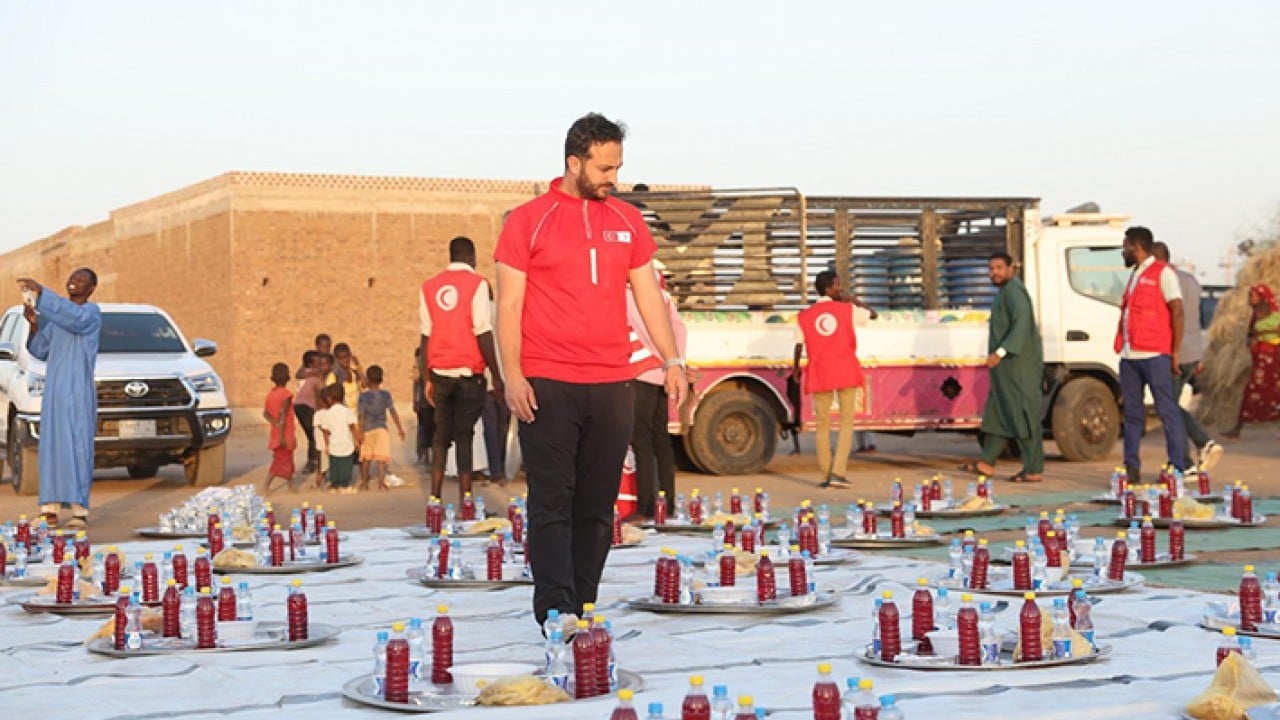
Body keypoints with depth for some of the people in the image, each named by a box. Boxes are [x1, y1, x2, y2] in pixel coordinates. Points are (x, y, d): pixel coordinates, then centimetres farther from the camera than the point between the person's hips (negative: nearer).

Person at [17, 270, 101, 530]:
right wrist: (33, 324, 0)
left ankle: (80, 512, -8)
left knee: (77, 447, -8)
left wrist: (41, 292, -27)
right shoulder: (57, 317, 20)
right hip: (53, 391, 6)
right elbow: (40, 351, 17)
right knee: (51, 447, 1)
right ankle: (50, 510, 0)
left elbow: (75, 317, -25)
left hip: (79, 391, -6)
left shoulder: (91, 312, -1)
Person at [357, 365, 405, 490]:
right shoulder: (386, 394, 0)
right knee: (382, 457, -4)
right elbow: (393, 412, -1)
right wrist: (400, 428, 6)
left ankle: (364, 483, 21)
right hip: (381, 429, 0)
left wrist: (360, 432, -8)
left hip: (367, 430, 0)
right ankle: (381, 482, -16)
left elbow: (361, 415, -9)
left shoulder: (363, 395, -5)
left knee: (366, 458, 12)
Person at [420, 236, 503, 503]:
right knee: (464, 436, -1)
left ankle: (435, 499, 5)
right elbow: (483, 333, -10)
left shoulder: (429, 287, 9)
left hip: (440, 373, 4)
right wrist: (496, 375, -6)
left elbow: (426, 336, 8)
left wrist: (427, 379, 12)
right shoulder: (477, 284, -5)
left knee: (441, 434, 11)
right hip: (469, 373, -4)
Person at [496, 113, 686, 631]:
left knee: (599, 504, 5)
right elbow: (509, 304, -2)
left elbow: (648, 295, 16)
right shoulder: (529, 220, 0)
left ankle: (584, 607, 12)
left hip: (611, 384, 4)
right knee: (552, 500, -6)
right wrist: (512, 375, -10)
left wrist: (671, 361, 7)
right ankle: (554, 609, -8)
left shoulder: (627, 221, 13)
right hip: (546, 385, -4)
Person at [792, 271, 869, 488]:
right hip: (846, 372, -2)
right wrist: (846, 301, 21)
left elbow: (799, 346, 3)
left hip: (820, 374, 2)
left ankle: (825, 475, 10)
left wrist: (796, 367, 20)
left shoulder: (804, 316, 1)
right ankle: (838, 473, -9)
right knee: (846, 422, 2)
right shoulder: (846, 309, -1)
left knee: (823, 424, 10)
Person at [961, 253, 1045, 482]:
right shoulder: (1005, 291, 19)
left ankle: (1034, 470, -7)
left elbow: (1022, 325, -26)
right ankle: (986, 463, 18)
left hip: (1018, 365, -11)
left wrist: (1000, 352, -32)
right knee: (997, 412, 13)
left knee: (1024, 416, -8)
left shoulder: (1013, 291, -14)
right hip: (1008, 367, 11)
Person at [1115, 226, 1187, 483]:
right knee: (1132, 413, 7)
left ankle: (1177, 468, -4)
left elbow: (1177, 312, -8)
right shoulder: (1134, 276, 21)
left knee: (1167, 411, -5)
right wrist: (1122, 347, 15)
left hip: (1154, 355, -8)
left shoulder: (1162, 273, -3)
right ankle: (1131, 467, 9)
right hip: (1130, 356, 8)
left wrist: (1175, 352, -12)